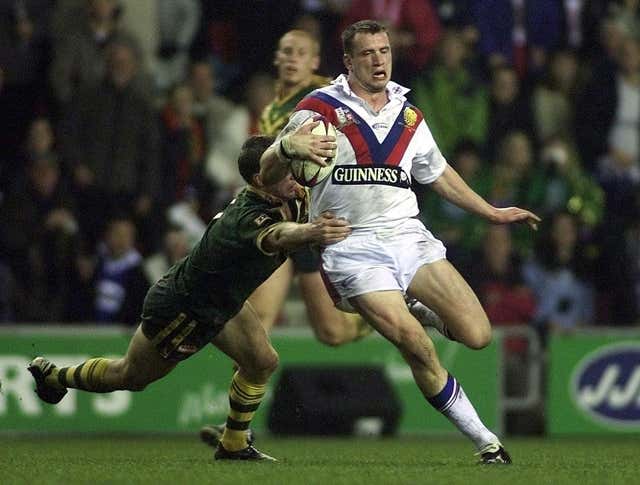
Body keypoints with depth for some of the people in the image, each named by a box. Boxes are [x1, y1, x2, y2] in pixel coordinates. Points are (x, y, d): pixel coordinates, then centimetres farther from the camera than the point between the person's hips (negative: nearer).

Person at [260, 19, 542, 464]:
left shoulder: (407, 115, 16)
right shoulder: (321, 108, -2)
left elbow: (438, 173, 31)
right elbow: (268, 173, -8)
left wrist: (492, 212, 31)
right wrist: (288, 147, -32)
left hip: (408, 236, 5)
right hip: (353, 248, -5)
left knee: (477, 334, -11)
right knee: (417, 347, -20)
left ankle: (425, 315, 23)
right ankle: (484, 440, -6)